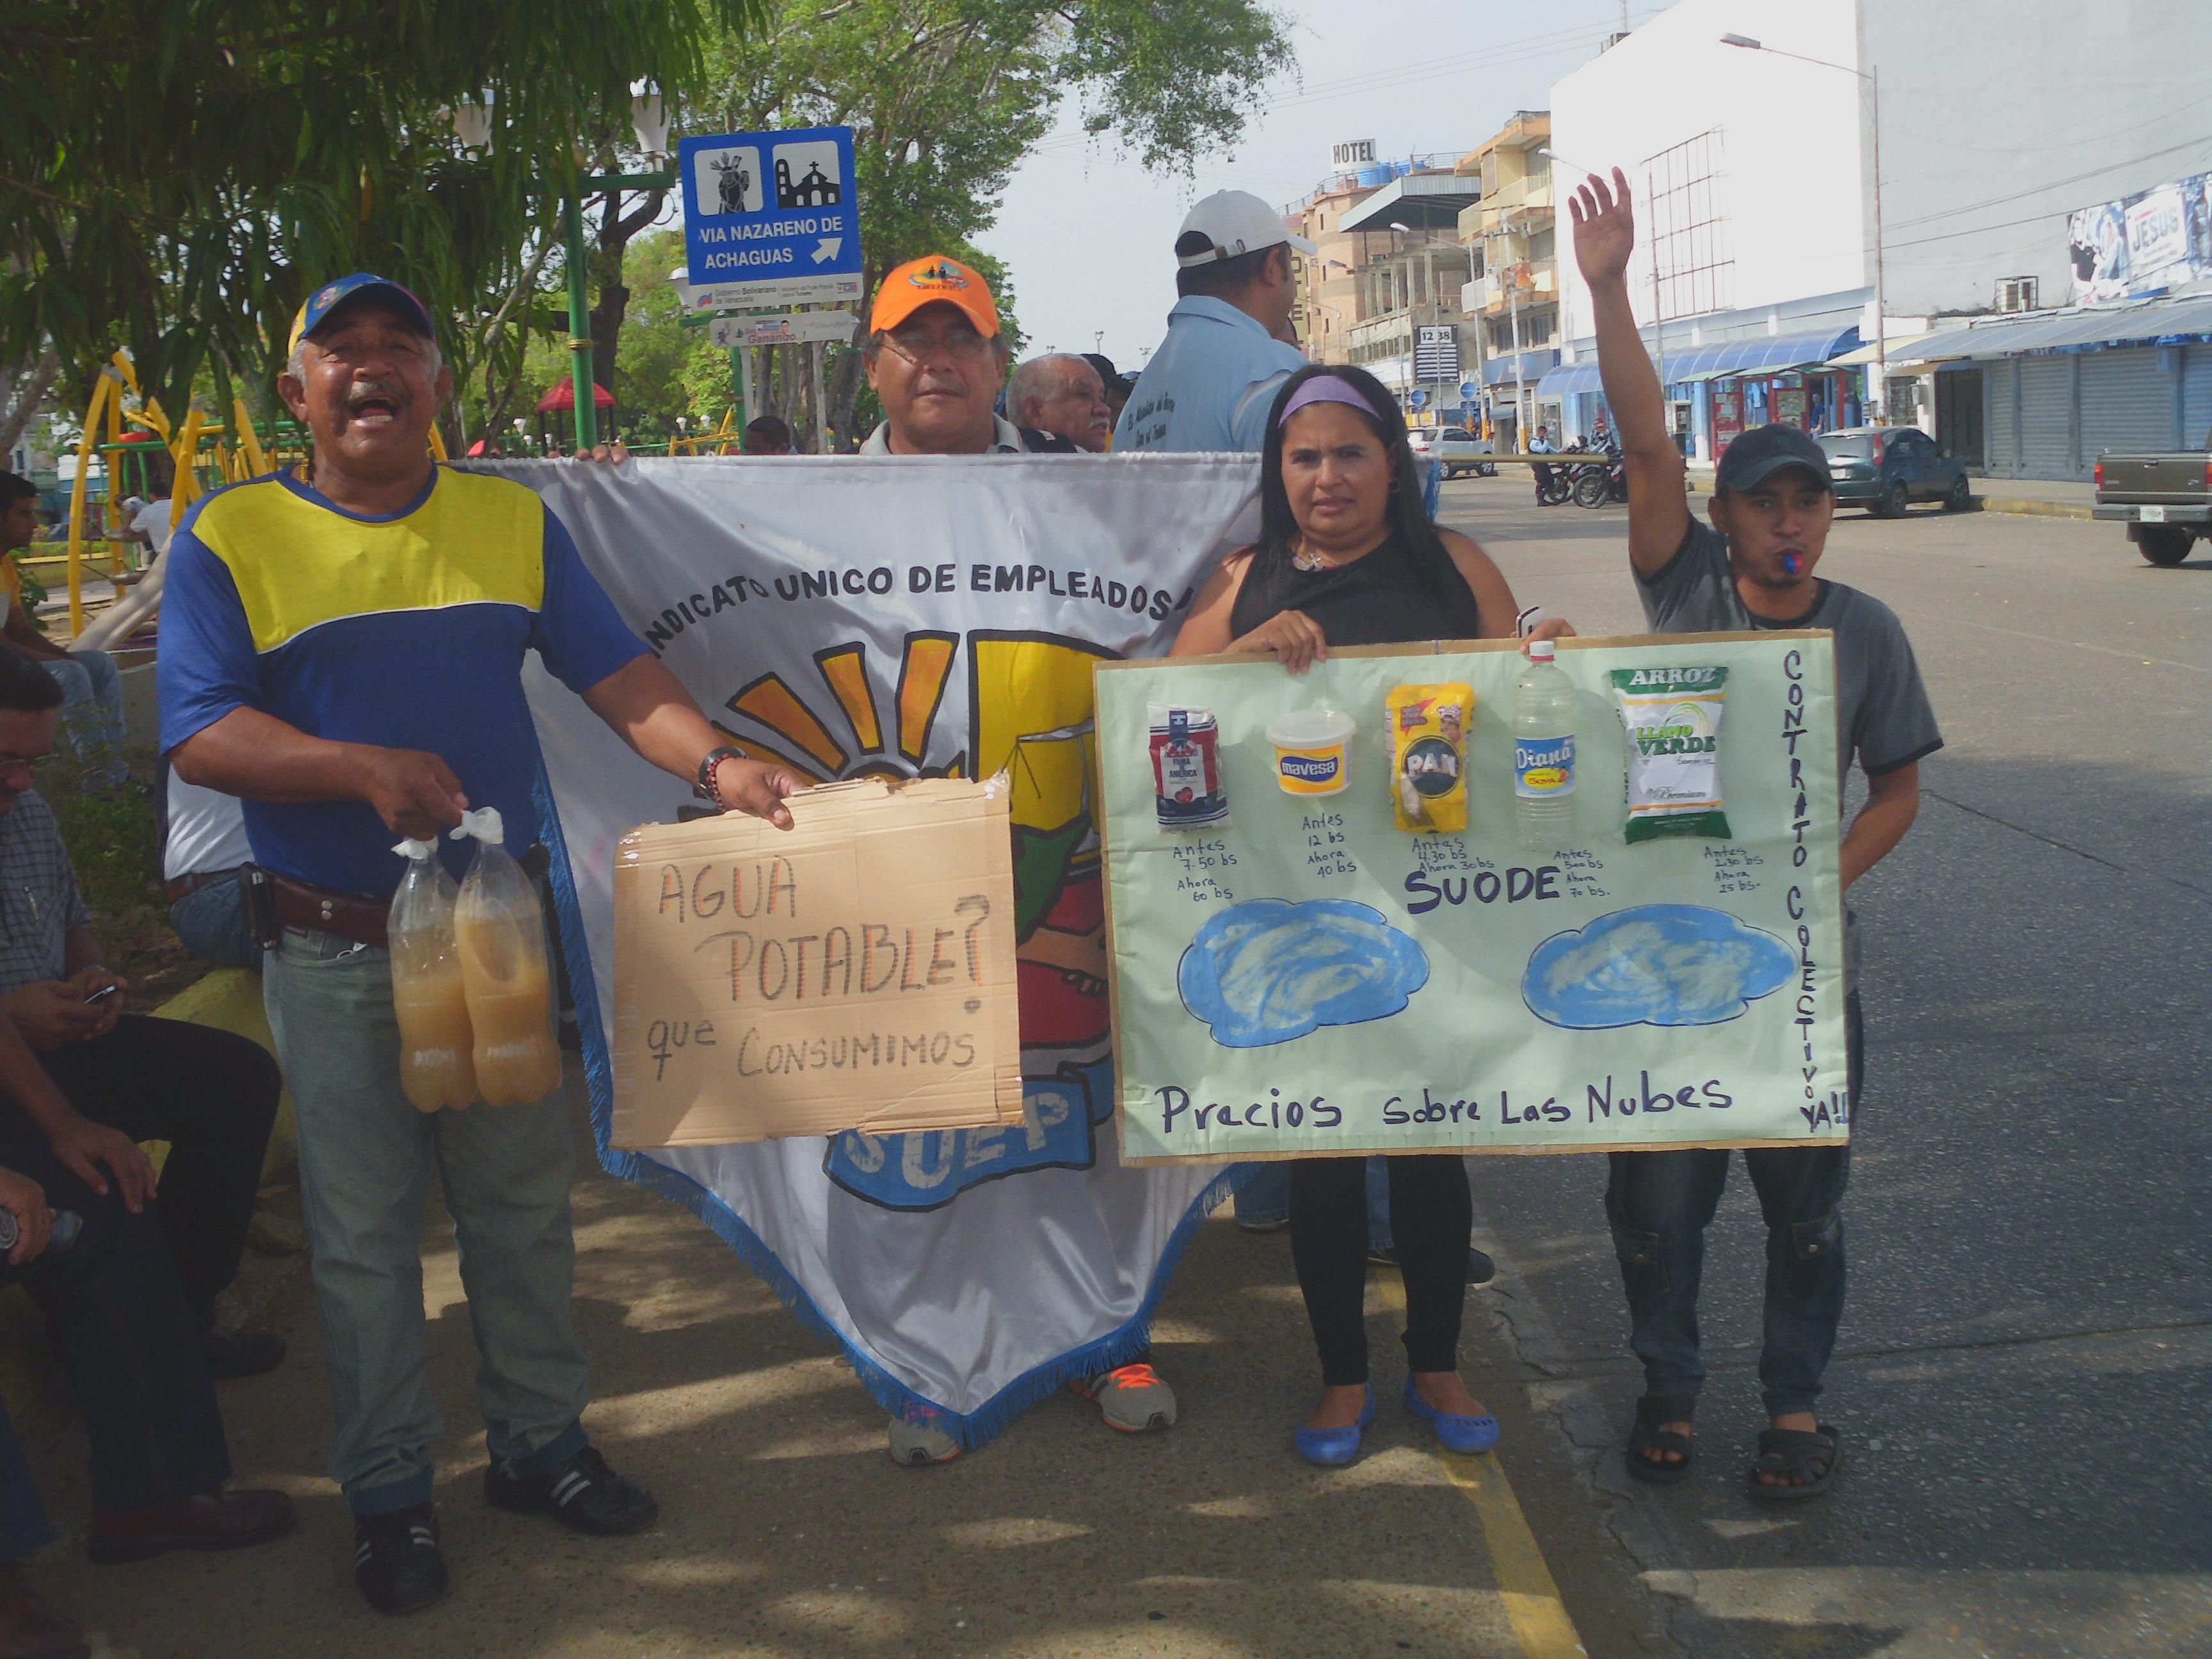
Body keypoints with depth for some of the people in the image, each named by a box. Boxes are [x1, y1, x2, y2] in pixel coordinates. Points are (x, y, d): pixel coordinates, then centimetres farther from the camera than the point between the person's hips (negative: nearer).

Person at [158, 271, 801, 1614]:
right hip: (336, 951, -2)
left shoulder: (514, 519, 6)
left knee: (525, 1203, 12)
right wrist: (364, 768, -24)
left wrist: (716, 762, -16)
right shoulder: (233, 536, -2)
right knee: (365, 1232, 7)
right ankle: (389, 1491, 21)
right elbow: (199, 735, -10)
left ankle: (539, 1441, 28)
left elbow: (618, 674, 1)